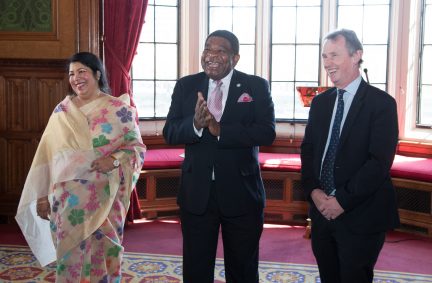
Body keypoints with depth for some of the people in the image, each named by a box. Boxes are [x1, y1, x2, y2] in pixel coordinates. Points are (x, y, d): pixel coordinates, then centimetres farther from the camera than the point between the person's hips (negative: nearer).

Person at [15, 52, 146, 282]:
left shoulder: (119, 109, -1)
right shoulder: (62, 111, 6)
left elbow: (137, 147, 0)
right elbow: (47, 157, 7)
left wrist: (115, 161, -19)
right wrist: (43, 196, 5)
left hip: (105, 199, -2)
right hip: (69, 200, 2)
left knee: (104, 253, 7)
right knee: (71, 254, 7)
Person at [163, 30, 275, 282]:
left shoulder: (256, 87, -4)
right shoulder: (186, 86, 3)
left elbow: (267, 132, -15)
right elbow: (170, 132, -4)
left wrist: (220, 130, -25)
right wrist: (195, 124, -25)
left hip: (242, 192, -1)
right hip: (196, 193, 2)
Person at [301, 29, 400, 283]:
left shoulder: (381, 103, -9)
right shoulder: (320, 102, 10)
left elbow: (380, 161, -16)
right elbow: (308, 150, 11)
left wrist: (343, 200, -16)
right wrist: (313, 191, -4)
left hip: (360, 216, -5)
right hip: (323, 211, 5)